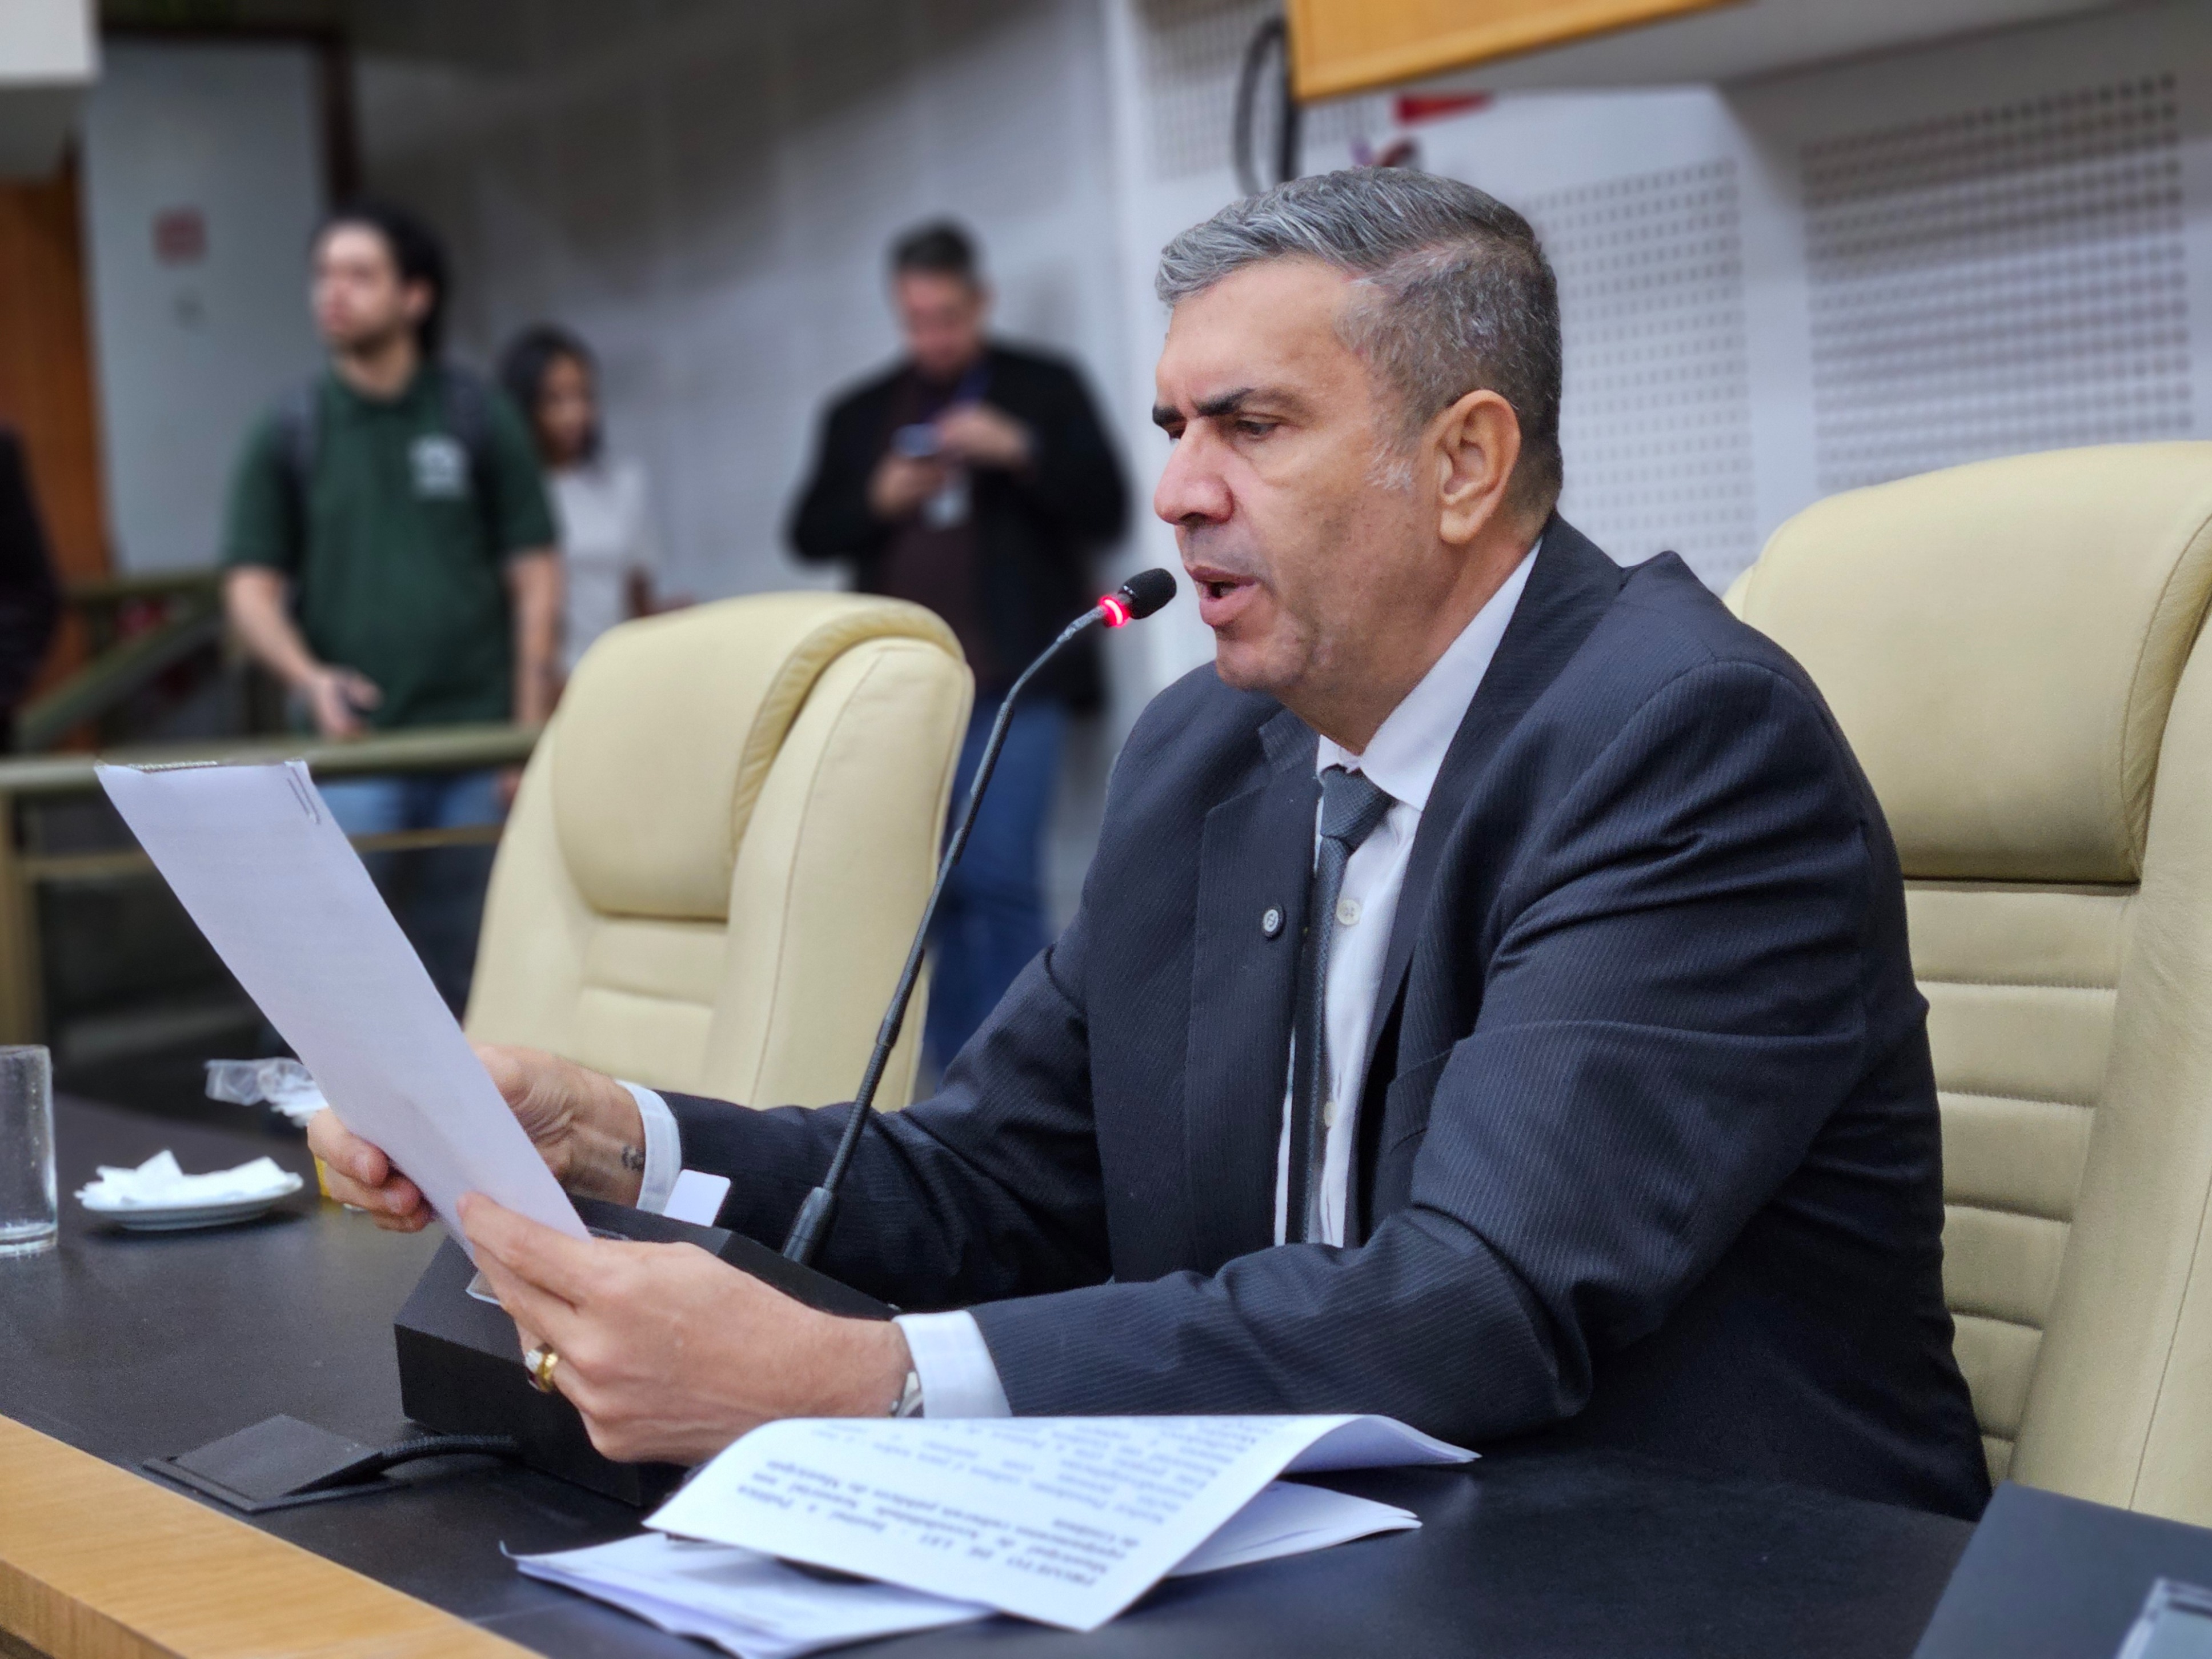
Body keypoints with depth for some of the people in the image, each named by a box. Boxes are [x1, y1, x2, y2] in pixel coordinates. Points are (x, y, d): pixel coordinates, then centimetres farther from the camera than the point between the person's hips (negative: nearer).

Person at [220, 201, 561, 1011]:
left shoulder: (479, 419, 5)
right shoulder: (289, 435, 6)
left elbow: (535, 578, 4)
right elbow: (250, 587, 4)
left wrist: (530, 729, -2)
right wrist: (307, 676, -16)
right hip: (353, 746, 0)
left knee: (469, 974, 7)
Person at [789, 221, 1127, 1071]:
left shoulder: (1044, 389, 9)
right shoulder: (860, 414, 18)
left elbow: (1104, 509, 2)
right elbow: (811, 535, 15)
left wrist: (1019, 451, -12)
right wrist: (878, 500, -3)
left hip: (1012, 682, -3)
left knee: (999, 880, -13)